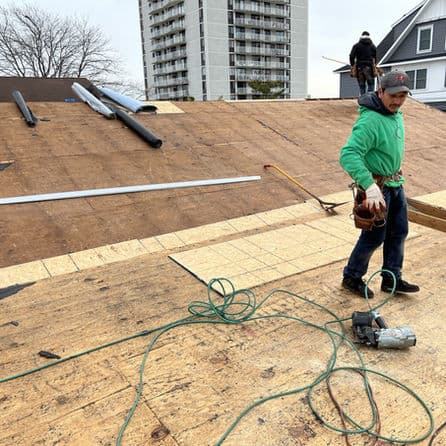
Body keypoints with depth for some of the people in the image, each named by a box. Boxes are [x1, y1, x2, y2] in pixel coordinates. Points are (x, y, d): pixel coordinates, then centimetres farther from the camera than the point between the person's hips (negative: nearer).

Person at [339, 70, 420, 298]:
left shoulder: (396, 114, 3)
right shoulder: (370, 121, -27)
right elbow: (348, 155, -39)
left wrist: (397, 177, 22)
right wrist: (370, 186, -48)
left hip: (395, 183, 9)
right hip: (378, 186, -9)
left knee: (399, 231, 15)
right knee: (374, 236, 2)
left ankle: (392, 278, 29)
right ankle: (351, 277, 22)